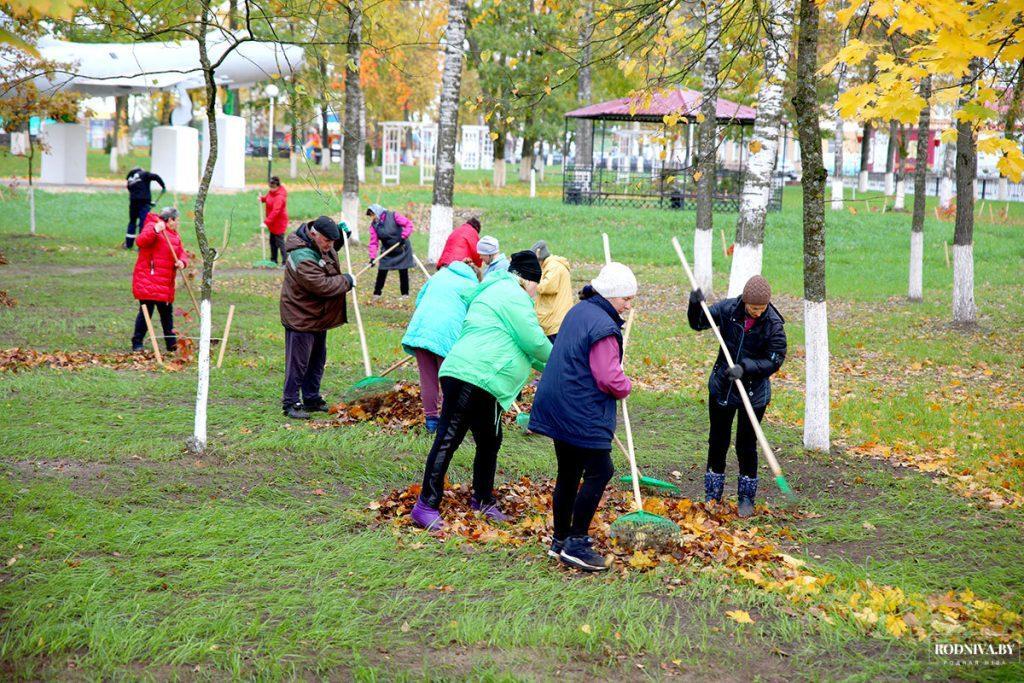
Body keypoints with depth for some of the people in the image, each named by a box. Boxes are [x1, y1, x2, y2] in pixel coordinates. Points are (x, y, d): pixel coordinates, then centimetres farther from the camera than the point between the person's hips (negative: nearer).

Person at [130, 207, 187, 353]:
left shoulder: (175, 236, 19)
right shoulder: (152, 226, -7)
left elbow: (182, 253, 15)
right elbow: (141, 241, -23)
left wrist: (182, 262, -8)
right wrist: (155, 231, -38)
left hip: (166, 284, 8)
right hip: (148, 280, -8)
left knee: (167, 312, 15)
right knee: (146, 311, -7)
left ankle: (172, 344, 24)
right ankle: (137, 343, 0)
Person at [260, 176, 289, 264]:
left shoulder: (280, 197, -27)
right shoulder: (271, 191, 1)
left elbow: (275, 211, -34)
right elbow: (267, 197, 23)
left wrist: (266, 222, -38)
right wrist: (262, 199, -1)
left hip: (279, 222, -10)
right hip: (272, 222, 10)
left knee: (279, 242, -9)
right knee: (272, 241, 18)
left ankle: (285, 262, -6)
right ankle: (273, 260, 30)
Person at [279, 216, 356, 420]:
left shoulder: (320, 244, 2)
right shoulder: (302, 257, -29)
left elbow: (334, 247, 28)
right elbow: (322, 285, -31)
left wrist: (342, 233, 8)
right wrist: (346, 281, -17)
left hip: (318, 317, 10)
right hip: (301, 317, -10)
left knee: (317, 361, 18)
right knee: (298, 363, -2)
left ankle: (312, 399, 29)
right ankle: (290, 403, 8)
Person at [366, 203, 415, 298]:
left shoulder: (393, 216, -17)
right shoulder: (374, 225, -6)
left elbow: (408, 224, -18)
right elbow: (374, 242, -10)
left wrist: (404, 236, -28)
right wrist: (372, 257, -21)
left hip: (402, 249, -3)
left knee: (403, 272, 3)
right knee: (381, 272, -1)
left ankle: (405, 293, 18)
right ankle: (377, 293, 12)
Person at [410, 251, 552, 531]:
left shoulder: (495, 291, 27)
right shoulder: (513, 294, -6)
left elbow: (520, 344, 32)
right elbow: (533, 340, -9)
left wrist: (547, 367, 31)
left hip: (483, 386, 11)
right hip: (470, 378, -11)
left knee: (490, 442, 18)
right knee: (448, 439, -9)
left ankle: (483, 501, 30)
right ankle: (427, 506, -9)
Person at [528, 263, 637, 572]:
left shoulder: (578, 311, 13)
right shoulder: (603, 326, -19)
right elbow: (609, 379, -22)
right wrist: (626, 386, 1)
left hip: (558, 408, 10)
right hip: (583, 414, -10)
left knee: (568, 473, 16)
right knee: (599, 471, -3)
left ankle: (561, 539, 25)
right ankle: (575, 544, -3)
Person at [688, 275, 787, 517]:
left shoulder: (773, 324, -18)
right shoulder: (727, 309, -11)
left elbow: (775, 360, -14)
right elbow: (698, 324, 1)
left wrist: (745, 368, -26)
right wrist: (695, 305, -19)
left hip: (754, 393, -3)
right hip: (721, 387, 3)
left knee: (747, 446, 6)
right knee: (717, 442, 12)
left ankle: (746, 498, 22)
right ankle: (712, 496, 27)